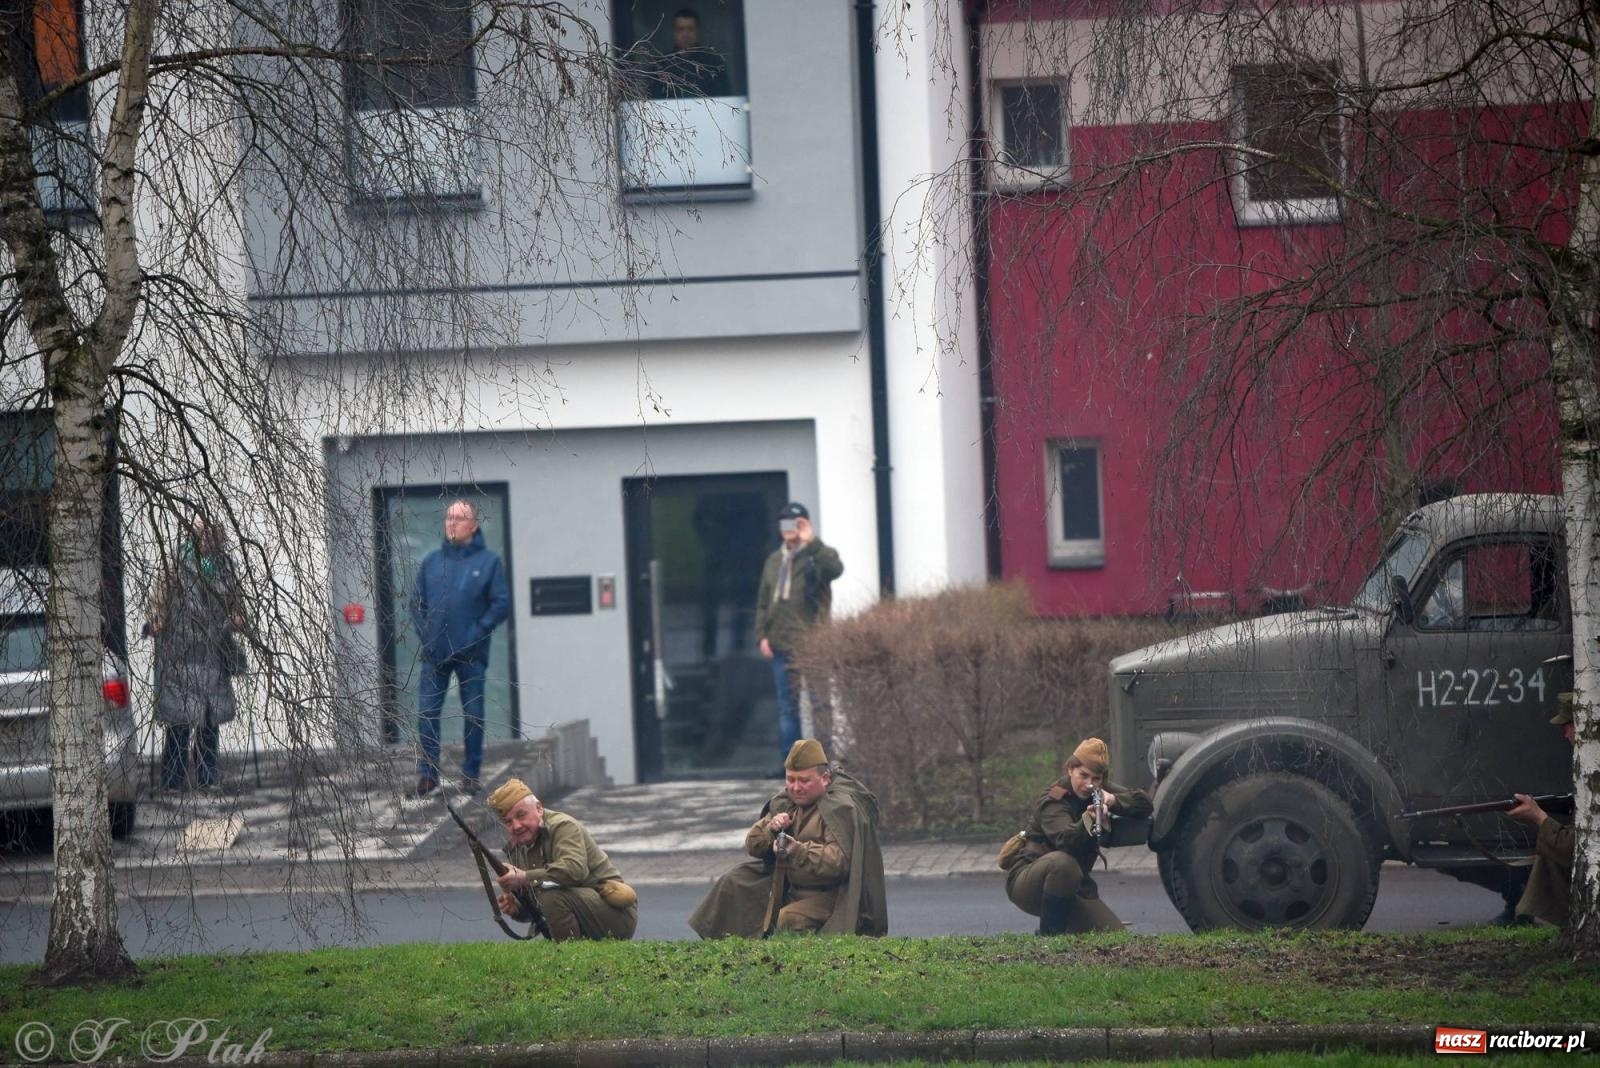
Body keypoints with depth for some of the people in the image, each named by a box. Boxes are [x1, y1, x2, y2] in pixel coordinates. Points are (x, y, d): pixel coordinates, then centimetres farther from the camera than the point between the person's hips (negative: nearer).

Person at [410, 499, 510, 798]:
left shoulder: (489, 561, 0)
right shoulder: (431, 561, 10)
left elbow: (501, 602, -4)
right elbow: (417, 602, 12)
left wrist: (478, 632, -12)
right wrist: (424, 634, -1)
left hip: (471, 654, -2)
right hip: (435, 653, 2)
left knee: (473, 715, 4)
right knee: (426, 712, -2)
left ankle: (471, 774, 12)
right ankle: (427, 772, 5)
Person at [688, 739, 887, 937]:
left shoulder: (840, 808, -16)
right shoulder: (786, 803, 10)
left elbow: (839, 861, -28)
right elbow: (752, 845, 10)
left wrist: (798, 851, -39)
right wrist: (770, 829, -13)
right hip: (787, 886, 9)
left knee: (791, 919, -36)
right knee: (732, 885, 6)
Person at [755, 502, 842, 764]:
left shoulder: (818, 555, -1)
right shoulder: (774, 560, 17)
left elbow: (835, 569, -25)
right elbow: (763, 601, 19)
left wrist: (812, 543, -28)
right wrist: (762, 634, 9)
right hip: (781, 647, 6)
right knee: (787, 708, 10)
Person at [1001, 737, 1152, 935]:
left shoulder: (1100, 793, 1)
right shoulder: (1052, 802, -20)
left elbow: (1144, 803, -9)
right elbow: (1065, 840, -39)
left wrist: (1113, 800, -29)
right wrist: (1087, 821, -61)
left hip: (1073, 888, 6)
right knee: (1063, 862, -40)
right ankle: (1049, 934, -25)